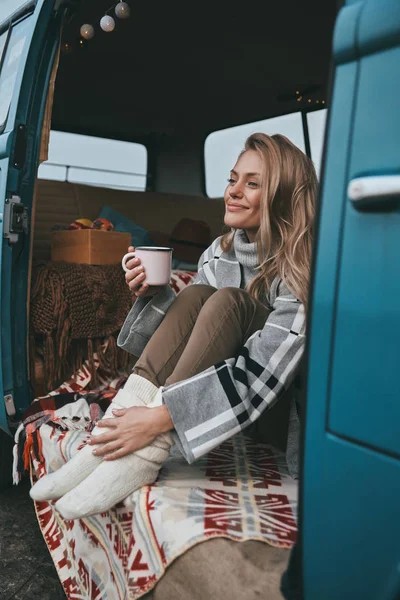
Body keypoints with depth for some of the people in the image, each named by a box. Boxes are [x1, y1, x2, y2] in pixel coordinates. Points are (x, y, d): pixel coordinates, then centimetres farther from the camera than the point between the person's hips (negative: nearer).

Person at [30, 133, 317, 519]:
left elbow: (264, 372, -30)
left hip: (284, 411, -5)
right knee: (197, 295, -19)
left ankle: (141, 458, -30)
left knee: (227, 301, -28)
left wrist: (161, 416, -35)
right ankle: (104, 446, -28)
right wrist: (153, 295, -13)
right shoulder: (220, 251, 1)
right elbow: (191, 328, 7)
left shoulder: (302, 269, -20)